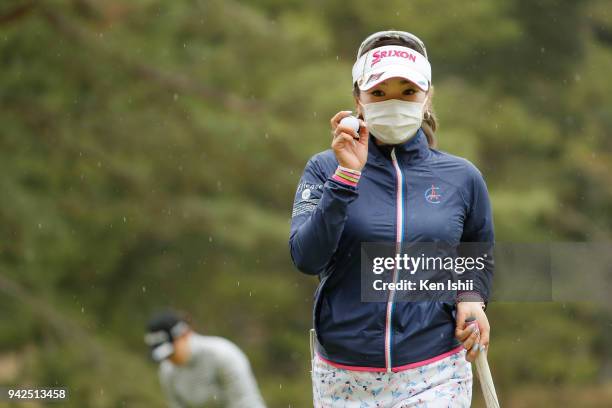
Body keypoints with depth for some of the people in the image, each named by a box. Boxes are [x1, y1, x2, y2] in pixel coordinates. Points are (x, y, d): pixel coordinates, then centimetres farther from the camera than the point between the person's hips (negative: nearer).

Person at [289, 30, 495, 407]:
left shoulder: (461, 177, 5)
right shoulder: (325, 170, 1)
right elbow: (306, 259, -14)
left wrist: (471, 298, 0)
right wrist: (346, 176, -20)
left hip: (434, 377, 0)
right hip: (344, 377, 1)